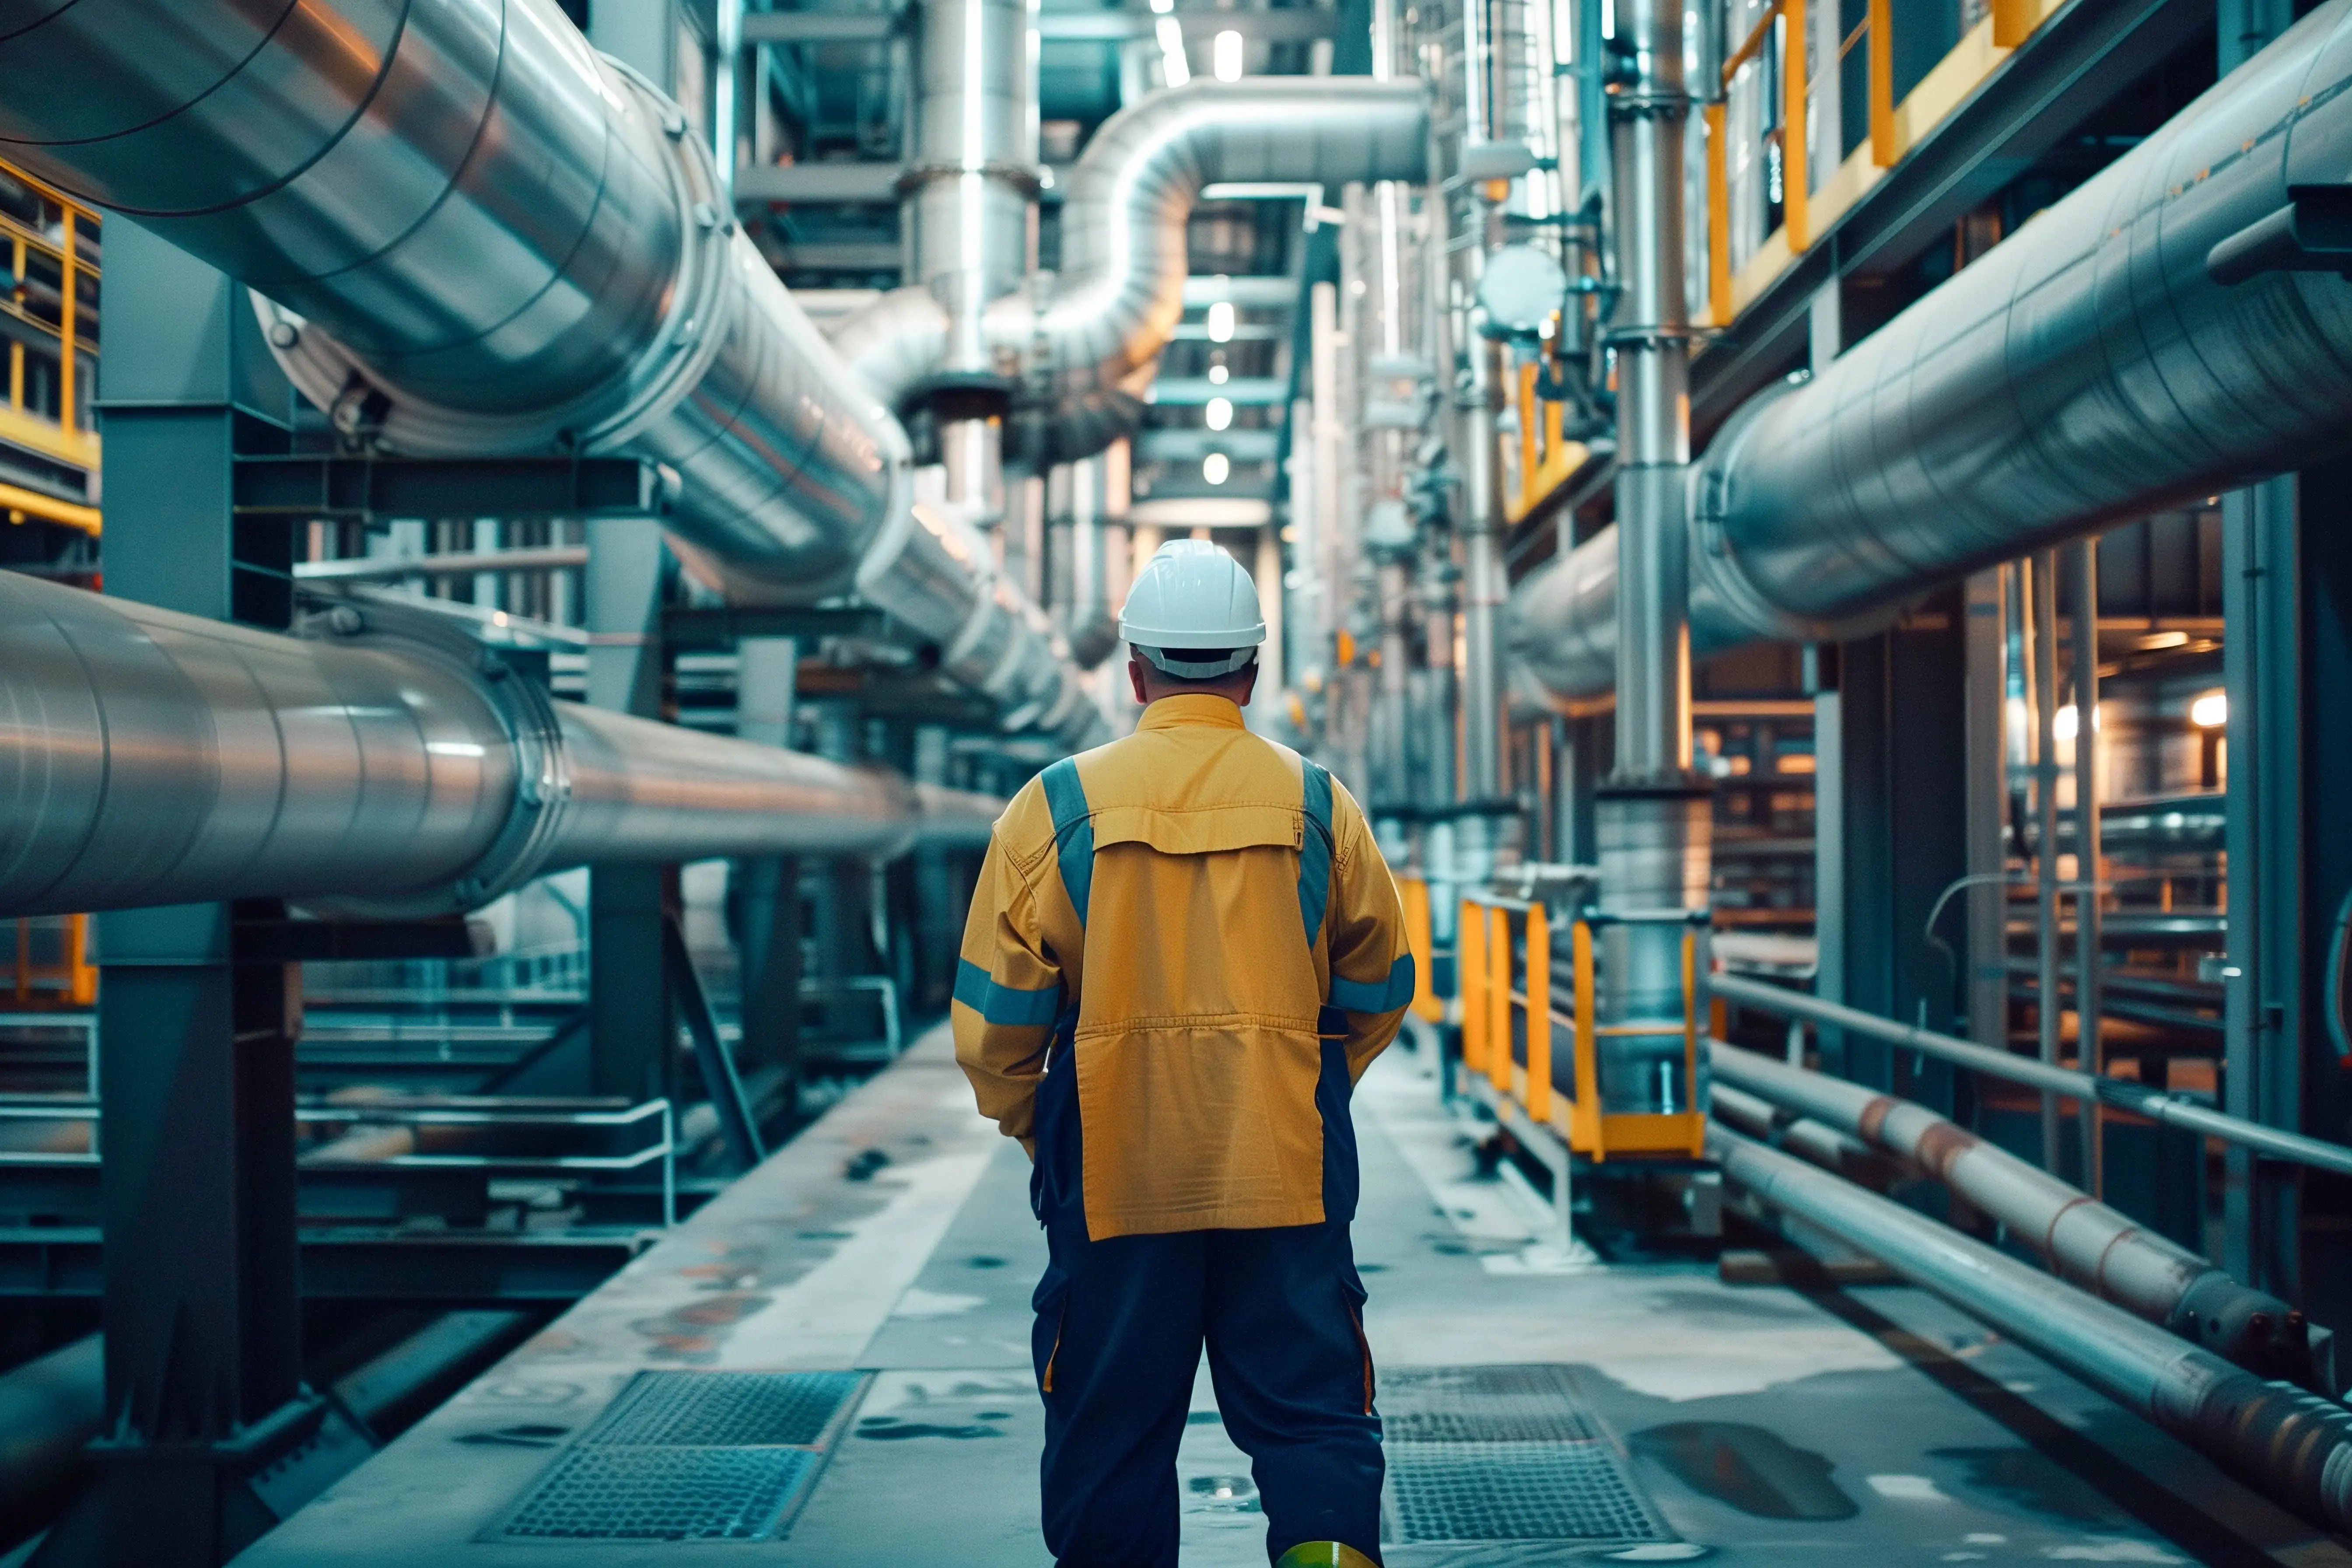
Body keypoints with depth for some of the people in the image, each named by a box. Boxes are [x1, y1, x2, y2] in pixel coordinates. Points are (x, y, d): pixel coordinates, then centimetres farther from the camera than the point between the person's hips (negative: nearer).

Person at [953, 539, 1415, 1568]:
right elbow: (1380, 990, 11)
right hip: (1287, 1169, 1)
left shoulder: (1056, 805, -2)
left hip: (1111, 1168, 0)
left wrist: (1027, 1123, 16)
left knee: (1110, 1423, 11)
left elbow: (996, 1009, -1)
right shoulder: (1318, 804, 2)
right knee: (1310, 1407, 8)